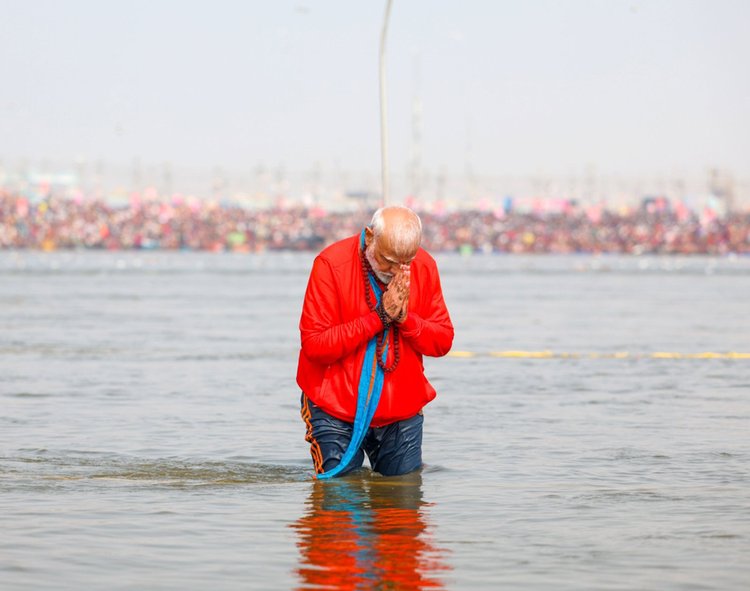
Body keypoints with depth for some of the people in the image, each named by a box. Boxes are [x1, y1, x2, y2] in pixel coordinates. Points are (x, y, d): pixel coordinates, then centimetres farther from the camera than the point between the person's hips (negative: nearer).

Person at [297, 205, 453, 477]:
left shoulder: (424, 267, -2)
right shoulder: (331, 264, -15)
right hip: (335, 411, -3)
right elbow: (314, 345, -20)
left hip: (402, 412, 4)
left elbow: (443, 341, 0)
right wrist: (379, 317, -22)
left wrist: (404, 317, -18)